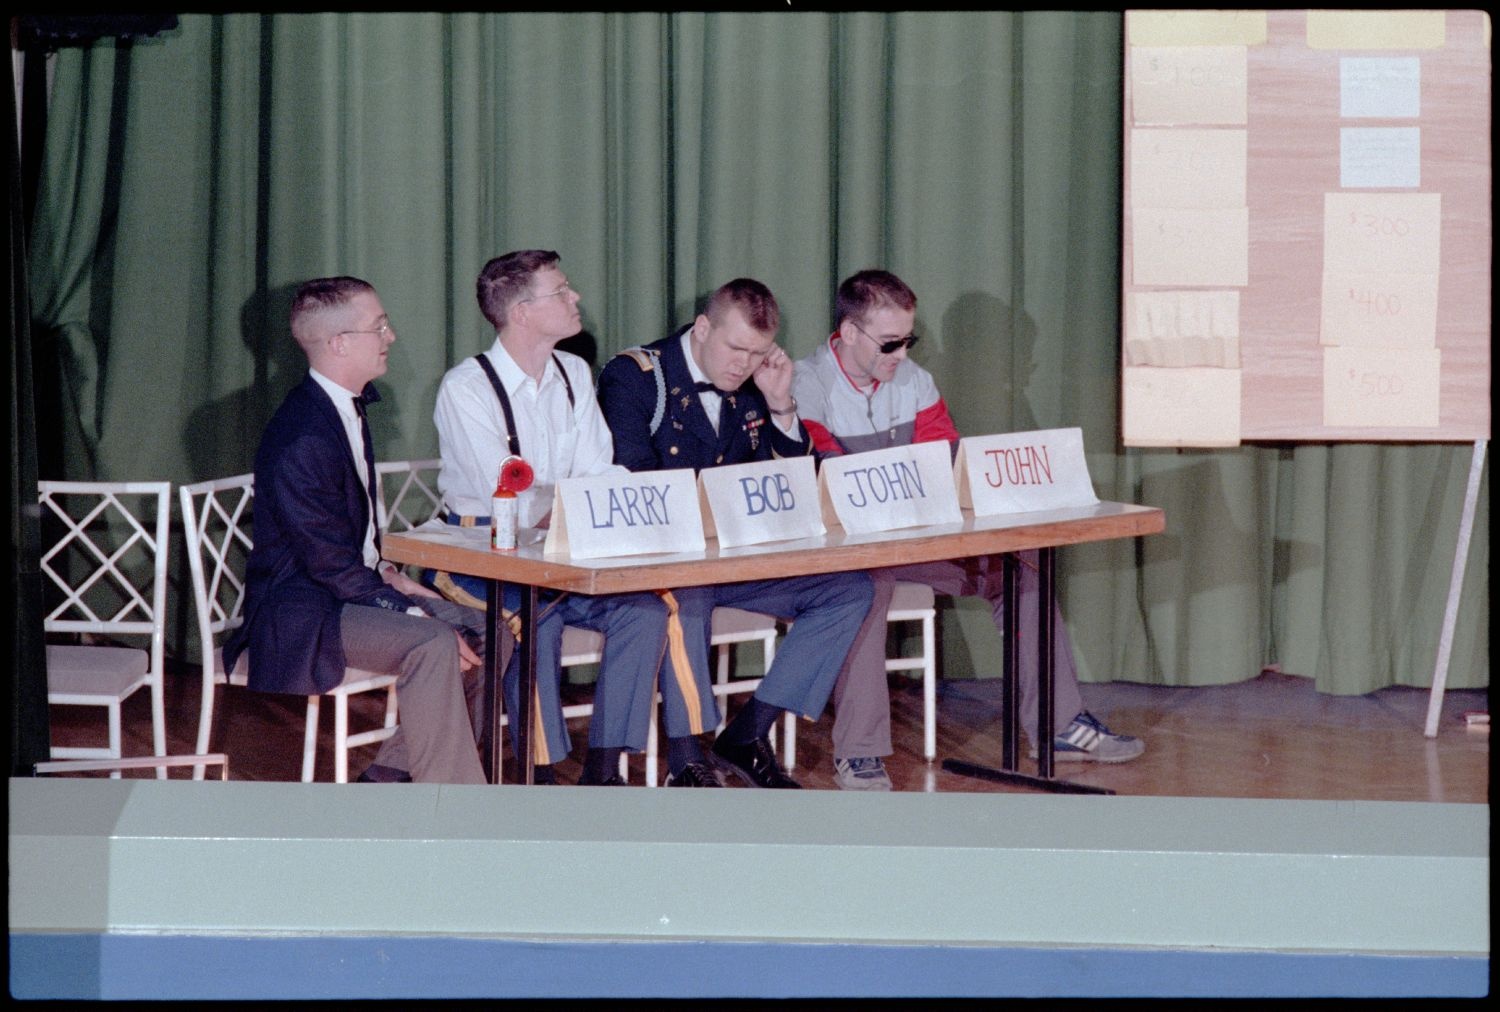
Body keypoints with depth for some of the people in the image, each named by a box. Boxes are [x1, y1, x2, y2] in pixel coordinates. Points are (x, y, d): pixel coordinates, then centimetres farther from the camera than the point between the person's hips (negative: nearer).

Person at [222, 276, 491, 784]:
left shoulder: (349, 407, 11)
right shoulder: (299, 439, -21)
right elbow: (331, 564, -22)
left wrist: (386, 574, 4)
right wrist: (414, 615, -21)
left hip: (351, 587, 10)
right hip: (301, 613, -10)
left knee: (482, 632, 0)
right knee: (433, 645, -29)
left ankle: (389, 776, 6)